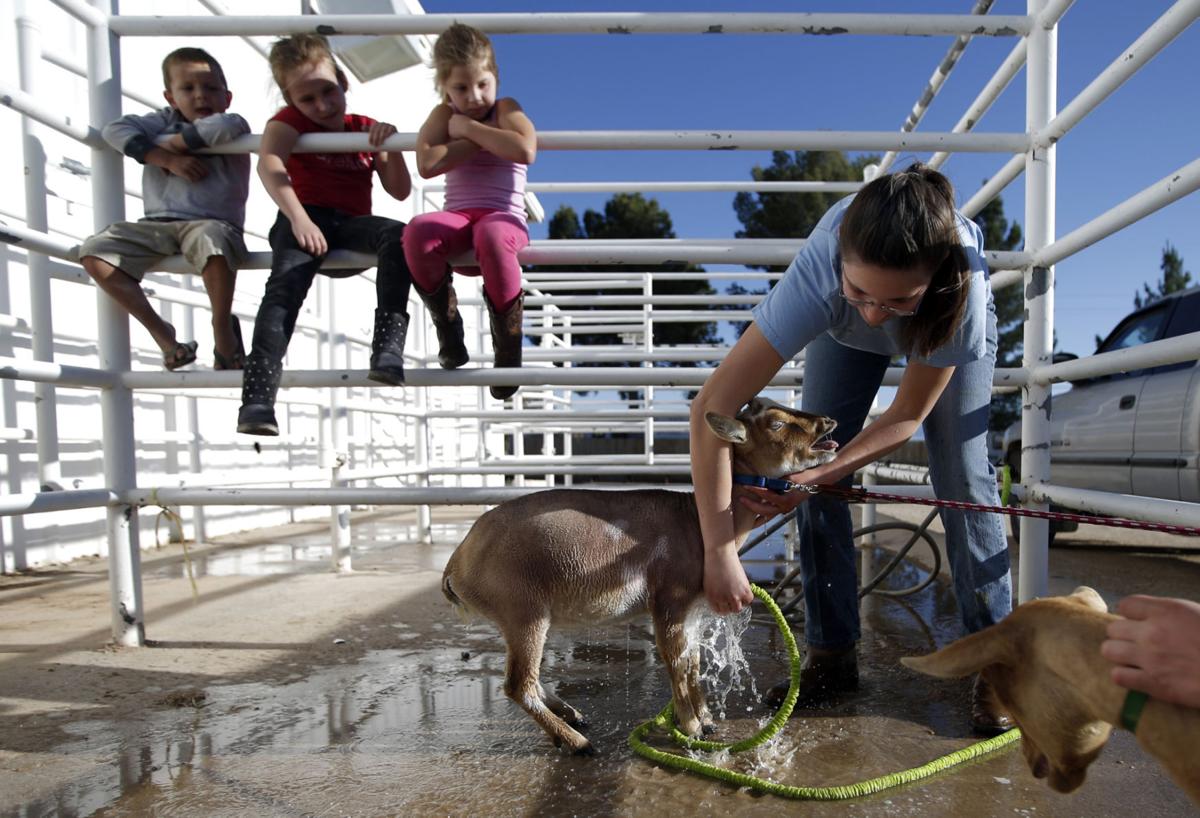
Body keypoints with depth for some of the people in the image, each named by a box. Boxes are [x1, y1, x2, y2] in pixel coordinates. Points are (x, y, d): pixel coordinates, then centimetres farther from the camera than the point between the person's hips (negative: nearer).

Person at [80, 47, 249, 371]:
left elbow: (224, 127, -19)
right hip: (158, 224, 5)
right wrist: (168, 159, -10)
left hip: (212, 223, -5)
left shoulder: (233, 124, 7)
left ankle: (223, 328, -16)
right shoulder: (164, 121, 17)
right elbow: (114, 130, 3)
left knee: (213, 245, -40)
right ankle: (160, 331, -2)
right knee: (94, 252, -10)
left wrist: (169, 142, -7)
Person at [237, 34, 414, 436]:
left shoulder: (367, 129, 22)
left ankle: (389, 344, -37)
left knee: (398, 235, -31)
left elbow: (400, 191, 16)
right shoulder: (290, 121, 13)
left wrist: (391, 147, -2)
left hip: (352, 227, 2)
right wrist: (298, 217, -29)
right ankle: (258, 398, -40)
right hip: (304, 220, -2)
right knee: (287, 282, -32)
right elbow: (268, 163, -11)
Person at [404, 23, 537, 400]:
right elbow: (426, 165, -6)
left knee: (490, 237, -40)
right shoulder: (444, 115, 15)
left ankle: (508, 348, -24)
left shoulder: (505, 108, 9)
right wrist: (478, 141, -5)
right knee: (418, 232, -32)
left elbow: (525, 151, -16)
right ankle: (449, 333, -13)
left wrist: (470, 128, -8)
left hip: (504, 217, -2)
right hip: (457, 220, 3)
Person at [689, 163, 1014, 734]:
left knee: (963, 479, -10)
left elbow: (907, 415, -28)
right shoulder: (817, 275, -45)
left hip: (948, 322, 0)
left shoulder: (962, 284, -42)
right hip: (843, 332, 0)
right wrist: (720, 549, -48)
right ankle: (831, 654, 3)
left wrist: (810, 479, -38)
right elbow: (711, 408, -47)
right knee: (817, 464, -10)